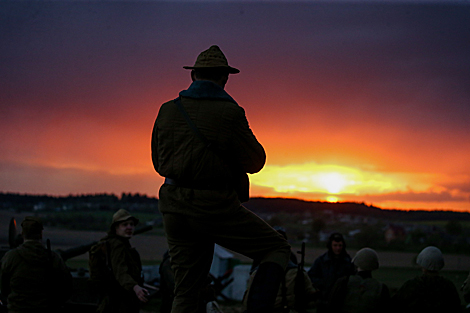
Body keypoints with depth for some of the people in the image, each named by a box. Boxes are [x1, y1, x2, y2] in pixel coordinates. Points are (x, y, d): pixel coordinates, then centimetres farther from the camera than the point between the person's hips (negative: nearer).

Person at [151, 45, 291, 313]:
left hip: (175, 210, 5)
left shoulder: (167, 111, 7)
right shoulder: (230, 112, -9)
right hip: (216, 209, -5)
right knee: (278, 248, 10)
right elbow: (255, 162, 0)